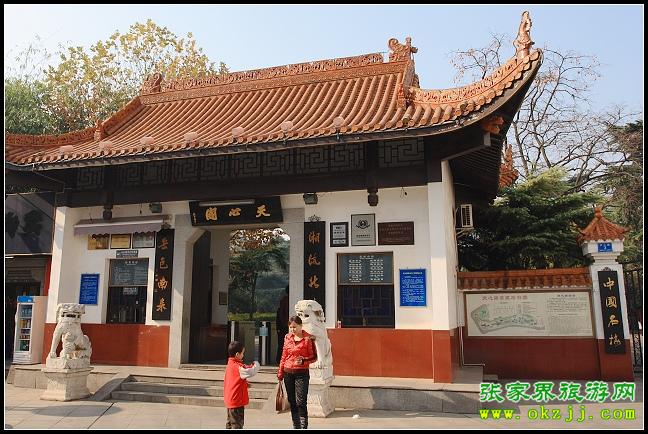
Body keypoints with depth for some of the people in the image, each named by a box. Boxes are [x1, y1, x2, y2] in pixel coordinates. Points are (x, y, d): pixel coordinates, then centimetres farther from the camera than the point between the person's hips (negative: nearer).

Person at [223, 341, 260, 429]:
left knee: (230, 421, 19)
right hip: (236, 400, -10)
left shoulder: (230, 364, 8)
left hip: (229, 400, 10)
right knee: (237, 423, -1)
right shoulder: (238, 367, -22)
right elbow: (251, 372, -28)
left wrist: (245, 383, 8)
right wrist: (256, 364, -9)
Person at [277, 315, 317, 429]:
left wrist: (303, 360, -21)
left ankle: (304, 426, -3)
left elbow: (314, 357, -4)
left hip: (301, 373, -5)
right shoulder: (287, 337, 7)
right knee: (292, 402, 10)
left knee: (301, 402, -9)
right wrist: (280, 372, 15)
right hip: (288, 373, 5)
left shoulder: (308, 338, -8)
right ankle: (296, 426, 21)